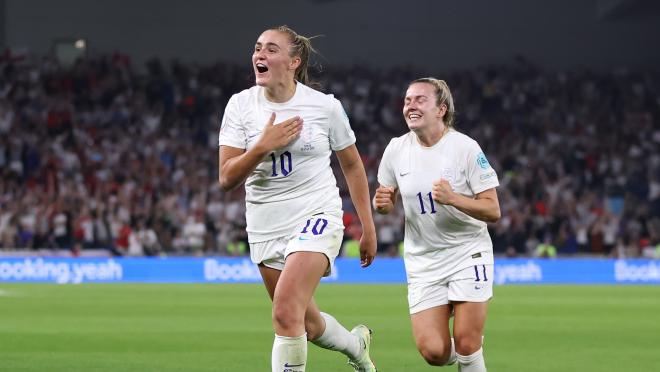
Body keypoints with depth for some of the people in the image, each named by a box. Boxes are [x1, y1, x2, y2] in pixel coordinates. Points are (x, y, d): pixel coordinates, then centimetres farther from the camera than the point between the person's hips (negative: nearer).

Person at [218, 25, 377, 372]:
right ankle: (357, 344, 45)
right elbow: (227, 179, -8)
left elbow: (352, 165, 8)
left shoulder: (325, 106, -6)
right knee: (307, 324, 13)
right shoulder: (241, 104, -3)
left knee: (285, 312, -23)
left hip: (316, 217, -4)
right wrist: (263, 146, -23)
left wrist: (368, 229, 9)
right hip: (265, 226, 4)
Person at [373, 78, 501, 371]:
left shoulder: (465, 147, -11)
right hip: (422, 261, 3)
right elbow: (386, 202, 14)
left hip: (467, 253, -3)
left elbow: (493, 210, -12)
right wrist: (381, 202, -11)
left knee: (466, 344, -13)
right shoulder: (396, 149, 0)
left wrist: (454, 198, -28)